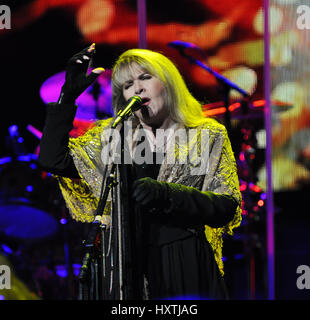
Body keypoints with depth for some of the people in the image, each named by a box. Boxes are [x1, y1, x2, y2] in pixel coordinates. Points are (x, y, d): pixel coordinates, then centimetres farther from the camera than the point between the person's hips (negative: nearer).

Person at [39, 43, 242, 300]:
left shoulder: (209, 136, 4)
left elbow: (227, 207, -6)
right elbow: (52, 160, 3)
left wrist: (167, 195, -21)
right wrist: (68, 95, 0)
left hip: (190, 268, -1)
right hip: (131, 266, 2)